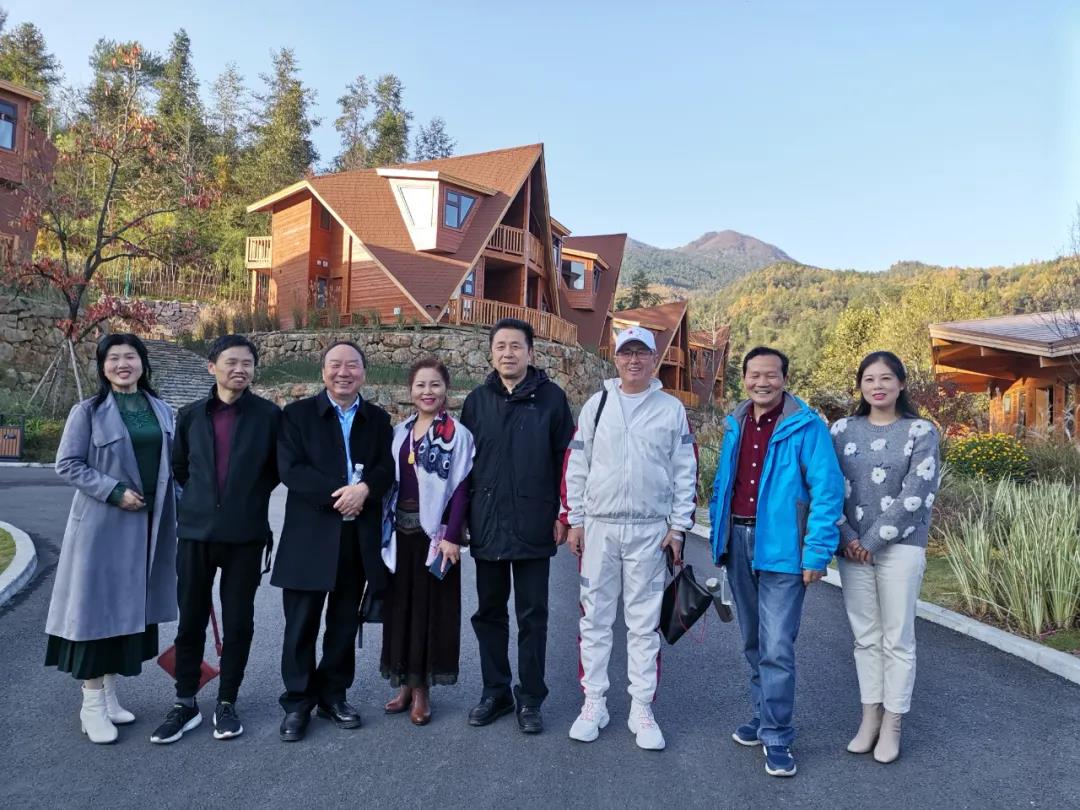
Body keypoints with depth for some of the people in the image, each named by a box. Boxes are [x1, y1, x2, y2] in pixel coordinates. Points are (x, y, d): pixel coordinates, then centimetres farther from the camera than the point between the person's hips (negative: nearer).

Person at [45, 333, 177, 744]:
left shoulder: (162, 410, 7)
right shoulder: (88, 411, -5)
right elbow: (67, 464, -8)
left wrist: (177, 511, 6)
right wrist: (115, 491, -18)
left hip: (149, 527, 5)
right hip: (103, 526, -4)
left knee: (130, 610, 12)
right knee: (98, 610, 2)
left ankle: (110, 695, 26)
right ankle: (92, 705, 15)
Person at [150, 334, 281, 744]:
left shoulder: (268, 415, -3)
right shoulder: (191, 414, 4)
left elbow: (277, 468, 7)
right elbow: (179, 466, 17)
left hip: (246, 535, -2)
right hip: (196, 531, 2)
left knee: (238, 623, 7)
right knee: (190, 622, 9)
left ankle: (226, 703, 22)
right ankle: (185, 704, 24)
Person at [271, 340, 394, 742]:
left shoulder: (378, 419, 10)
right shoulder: (297, 413, 1)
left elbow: (387, 467, 1)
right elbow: (290, 469, -10)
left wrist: (364, 489, -20)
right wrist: (337, 493, -20)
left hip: (360, 535, 3)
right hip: (310, 534, -3)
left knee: (344, 622, 13)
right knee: (302, 623, 5)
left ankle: (333, 694, 28)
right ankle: (297, 702, 20)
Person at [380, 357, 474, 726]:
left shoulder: (457, 433, -8)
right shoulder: (400, 431, 8)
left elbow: (460, 488, -11)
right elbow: (390, 482, 11)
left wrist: (452, 536, -17)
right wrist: (387, 527, 7)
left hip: (435, 531, -5)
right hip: (401, 530, 5)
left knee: (429, 607, 4)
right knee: (401, 605, 11)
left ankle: (422, 687, 17)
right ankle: (405, 682, 24)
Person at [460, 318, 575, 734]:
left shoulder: (551, 397, -2)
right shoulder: (477, 400, 5)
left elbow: (565, 459, -1)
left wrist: (562, 514, -5)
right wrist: (459, 518, 4)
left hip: (534, 526, -3)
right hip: (487, 526, 3)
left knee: (532, 615, 8)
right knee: (489, 613, 13)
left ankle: (530, 698, 21)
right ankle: (495, 691, 29)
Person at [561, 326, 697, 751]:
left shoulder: (672, 409, 3)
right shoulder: (596, 404, 5)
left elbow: (686, 472, 4)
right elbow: (575, 466, 6)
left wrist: (678, 525, 0)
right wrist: (574, 520, 2)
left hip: (649, 531, -1)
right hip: (598, 527, 1)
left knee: (644, 623, 7)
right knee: (595, 618, 7)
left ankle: (642, 708, 18)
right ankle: (593, 703, 19)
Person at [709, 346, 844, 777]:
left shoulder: (806, 427, -10)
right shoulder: (735, 426, 10)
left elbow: (827, 491, -13)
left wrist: (818, 553, -16)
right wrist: (719, 536, 12)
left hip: (781, 547, -6)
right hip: (738, 542, 6)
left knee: (777, 648, -4)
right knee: (753, 643, 18)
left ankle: (777, 737, 11)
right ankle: (764, 716, 34)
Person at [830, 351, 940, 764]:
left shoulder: (920, 431, -2)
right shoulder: (843, 429, 6)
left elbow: (916, 495, -10)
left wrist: (873, 541, -12)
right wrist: (847, 537, -9)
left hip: (900, 547, -2)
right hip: (852, 548, 3)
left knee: (897, 638, 5)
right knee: (865, 636, 10)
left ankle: (892, 725, 17)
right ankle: (870, 717, 22)